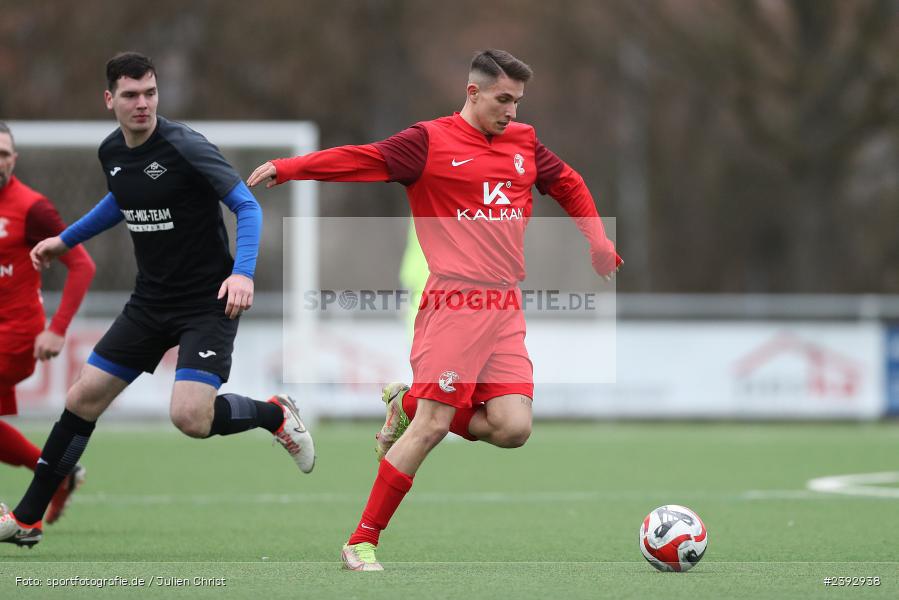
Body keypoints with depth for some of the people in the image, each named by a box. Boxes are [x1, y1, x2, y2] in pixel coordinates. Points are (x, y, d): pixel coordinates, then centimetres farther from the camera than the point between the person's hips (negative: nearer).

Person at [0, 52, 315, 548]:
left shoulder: (184, 147, -19)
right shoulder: (111, 152, 3)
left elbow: (247, 206, -17)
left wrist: (242, 273, -30)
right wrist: (66, 239, 29)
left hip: (206, 302, -7)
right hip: (150, 301, 7)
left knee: (190, 417, -23)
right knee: (85, 396, 5)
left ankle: (274, 414, 8)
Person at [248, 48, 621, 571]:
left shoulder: (524, 143, 15)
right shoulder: (431, 142, -3)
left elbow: (569, 185, 31)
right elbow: (363, 160, -11)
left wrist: (597, 241, 20)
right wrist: (286, 169, -21)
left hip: (505, 310, 6)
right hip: (454, 305, -6)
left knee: (512, 428, -9)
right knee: (432, 426, -11)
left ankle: (409, 406, 16)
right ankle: (362, 543, 0)